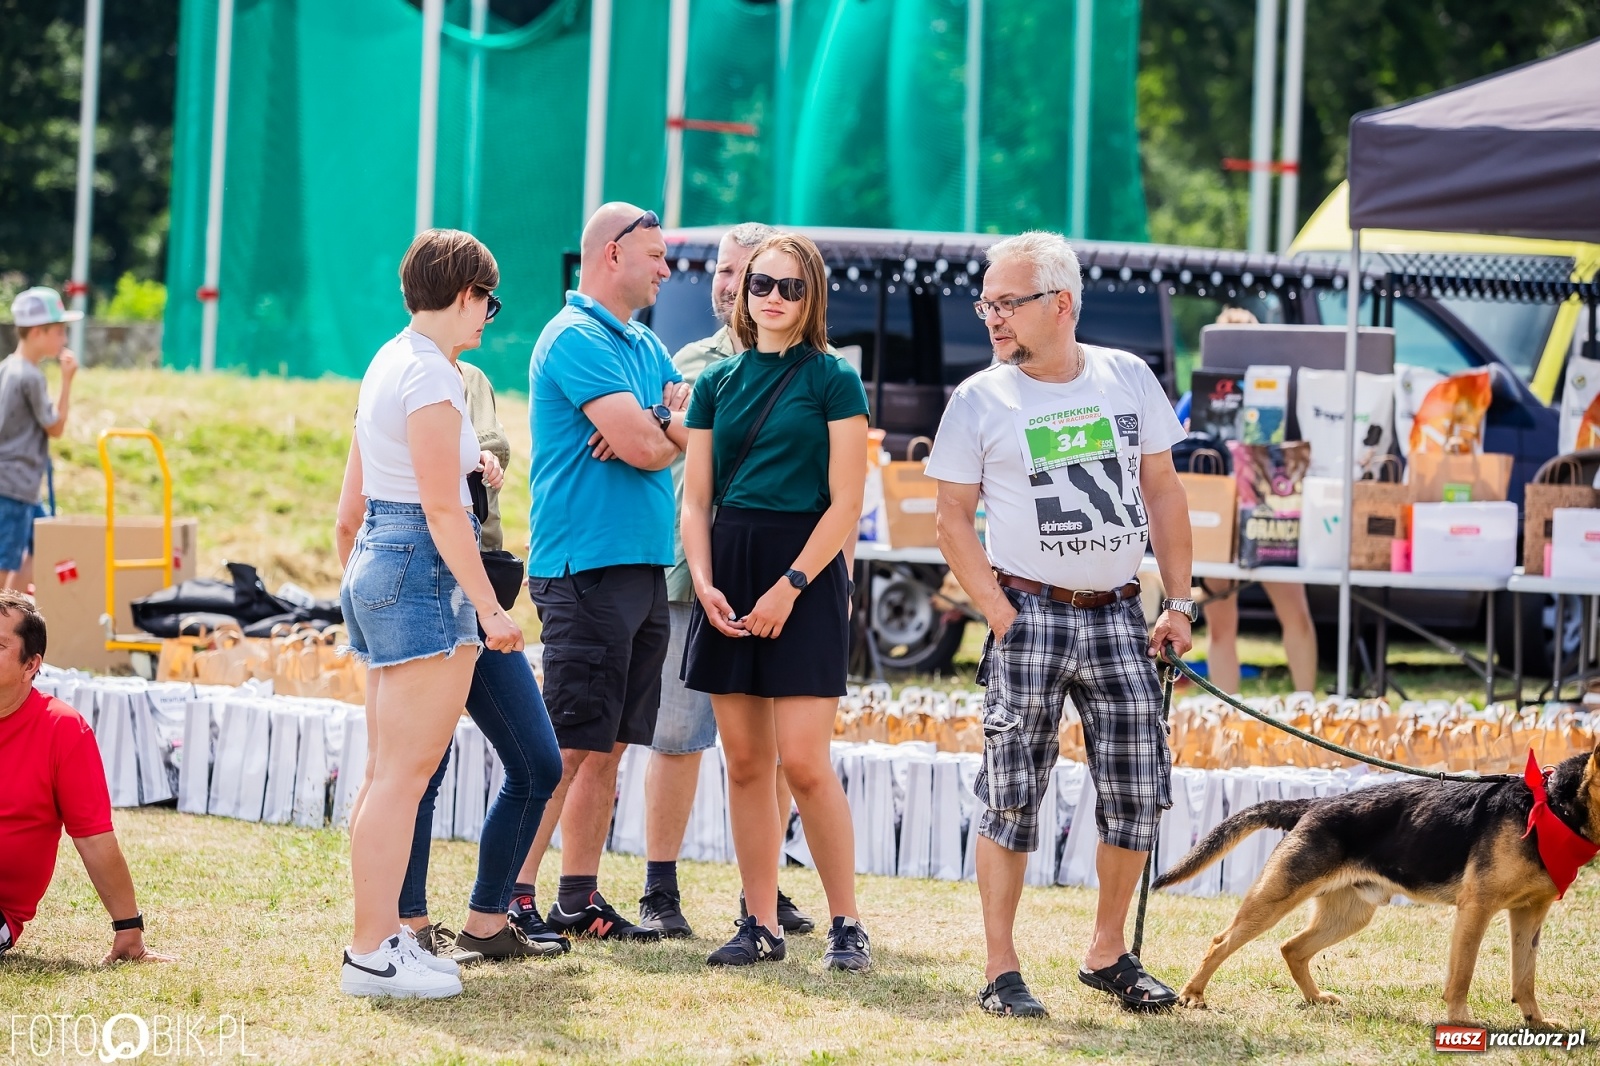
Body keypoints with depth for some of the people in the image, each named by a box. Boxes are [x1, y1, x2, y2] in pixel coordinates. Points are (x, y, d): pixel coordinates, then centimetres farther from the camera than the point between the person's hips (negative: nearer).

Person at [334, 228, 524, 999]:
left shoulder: (387, 364, 15)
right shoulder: (431, 375, -14)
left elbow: (351, 506, 20)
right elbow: (442, 509, -18)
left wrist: (354, 584, 30)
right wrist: (490, 610, -16)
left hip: (374, 565, 10)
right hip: (424, 570, -10)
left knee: (386, 773, 13)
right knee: (405, 775, -8)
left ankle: (380, 938, 17)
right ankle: (372, 954, -7)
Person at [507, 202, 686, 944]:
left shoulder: (645, 346, 19)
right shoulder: (577, 339, -11)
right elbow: (644, 444, -19)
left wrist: (653, 427, -9)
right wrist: (670, 428, 4)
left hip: (643, 565, 9)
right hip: (587, 567, -9)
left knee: (609, 744, 10)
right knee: (569, 743, -11)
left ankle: (580, 899, 14)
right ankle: (513, 896, -9)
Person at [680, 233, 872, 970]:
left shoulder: (833, 381, -1)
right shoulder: (717, 383, 12)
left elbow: (845, 503, -6)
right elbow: (695, 498, 11)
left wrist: (788, 588, -13)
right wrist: (704, 582, -5)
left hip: (804, 567, -5)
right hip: (728, 565, 5)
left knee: (802, 761, -11)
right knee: (744, 762, 4)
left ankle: (846, 923, -2)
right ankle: (760, 925, 9)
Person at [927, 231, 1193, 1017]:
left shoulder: (1129, 380, 6)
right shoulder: (979, 400, -1)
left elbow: (1162, 492, 11)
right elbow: (953, 518, 1)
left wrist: (1179, 603, 5)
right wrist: (1002, 617, -9)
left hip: (1117, 614, 3)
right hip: (1030, 612, -3)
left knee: (1138, 792, 3)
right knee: (1013, 796, -4)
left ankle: (1108, 954, 19)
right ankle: (1001, 971, 2)